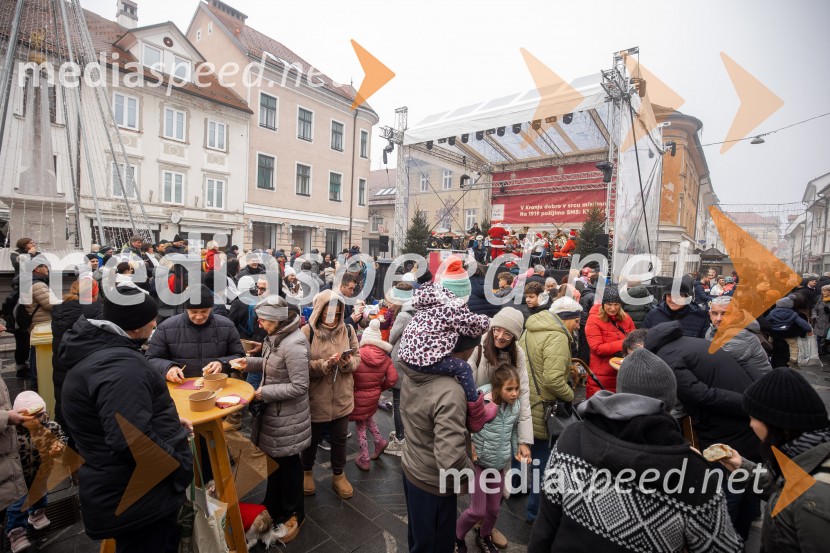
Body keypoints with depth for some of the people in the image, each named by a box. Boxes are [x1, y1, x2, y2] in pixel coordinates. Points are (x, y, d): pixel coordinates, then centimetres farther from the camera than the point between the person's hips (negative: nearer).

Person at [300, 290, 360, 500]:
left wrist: (348, 362, -19)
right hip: (316, 398, -2)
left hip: (342, 397, 3)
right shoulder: (307, 332, -13)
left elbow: (357, 358, 2)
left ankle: (339, 476, 40)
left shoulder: (348, 330, -3)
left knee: (339, 438, 18)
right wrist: (325, 363, -28)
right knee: (313, 438, 19)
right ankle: (306, 472, 46)